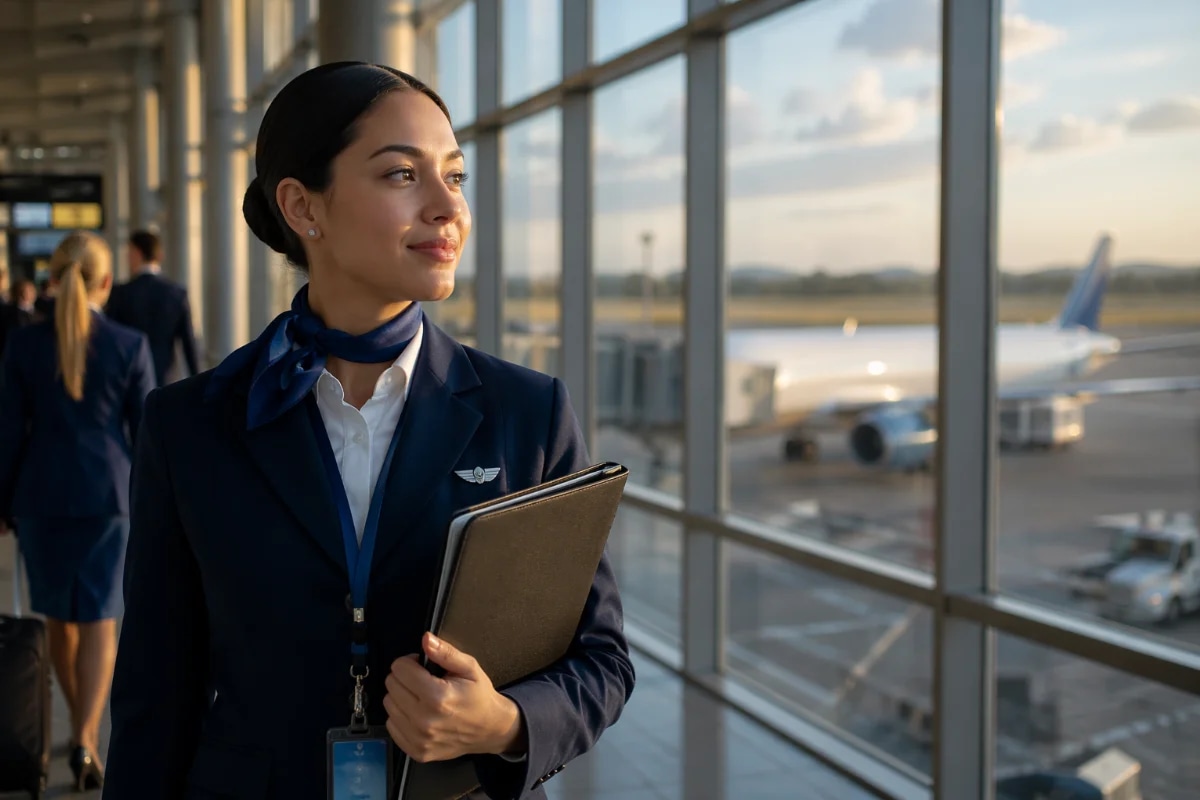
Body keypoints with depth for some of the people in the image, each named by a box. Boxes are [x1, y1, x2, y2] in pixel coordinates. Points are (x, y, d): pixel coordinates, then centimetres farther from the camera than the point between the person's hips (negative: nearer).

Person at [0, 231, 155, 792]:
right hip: (109, 494, -1)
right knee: (98, 621, 4)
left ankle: (82, 724, 33)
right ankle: (85, 739, -10)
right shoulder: (130, 345, -8)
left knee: (59, 613, 19)